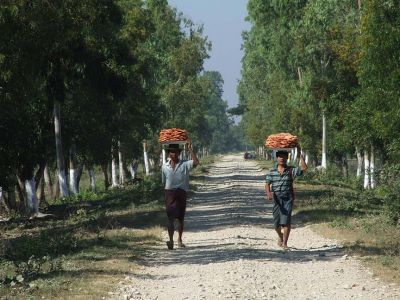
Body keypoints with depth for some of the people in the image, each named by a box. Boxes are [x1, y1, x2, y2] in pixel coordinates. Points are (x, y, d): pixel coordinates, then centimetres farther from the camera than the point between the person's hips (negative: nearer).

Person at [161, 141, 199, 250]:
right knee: (170, 217, -12)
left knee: (180, 218, 11)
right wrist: (165, 195, 11)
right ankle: (171, 240, -20)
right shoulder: (165, 166, 6)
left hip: (181, 192, 0)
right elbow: (164, 181, 13)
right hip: (169, 192, 0)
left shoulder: (184, 164, -1)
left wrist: (190, 150, -20)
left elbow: (196, 162, -19)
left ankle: (180, 239, 27)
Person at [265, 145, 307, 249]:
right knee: (276, 223, 8)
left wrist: (300, 155, -11)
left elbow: (304, 168, -10)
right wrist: (268, 193, -17)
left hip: (288, 198, -2)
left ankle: (284, 243, -9)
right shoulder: (272, 172, 6)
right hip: (276, 199, 2)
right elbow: (267, 184, 3)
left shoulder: (291, 170, 1)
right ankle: (280, 236, 38)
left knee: (286, 221, -13)